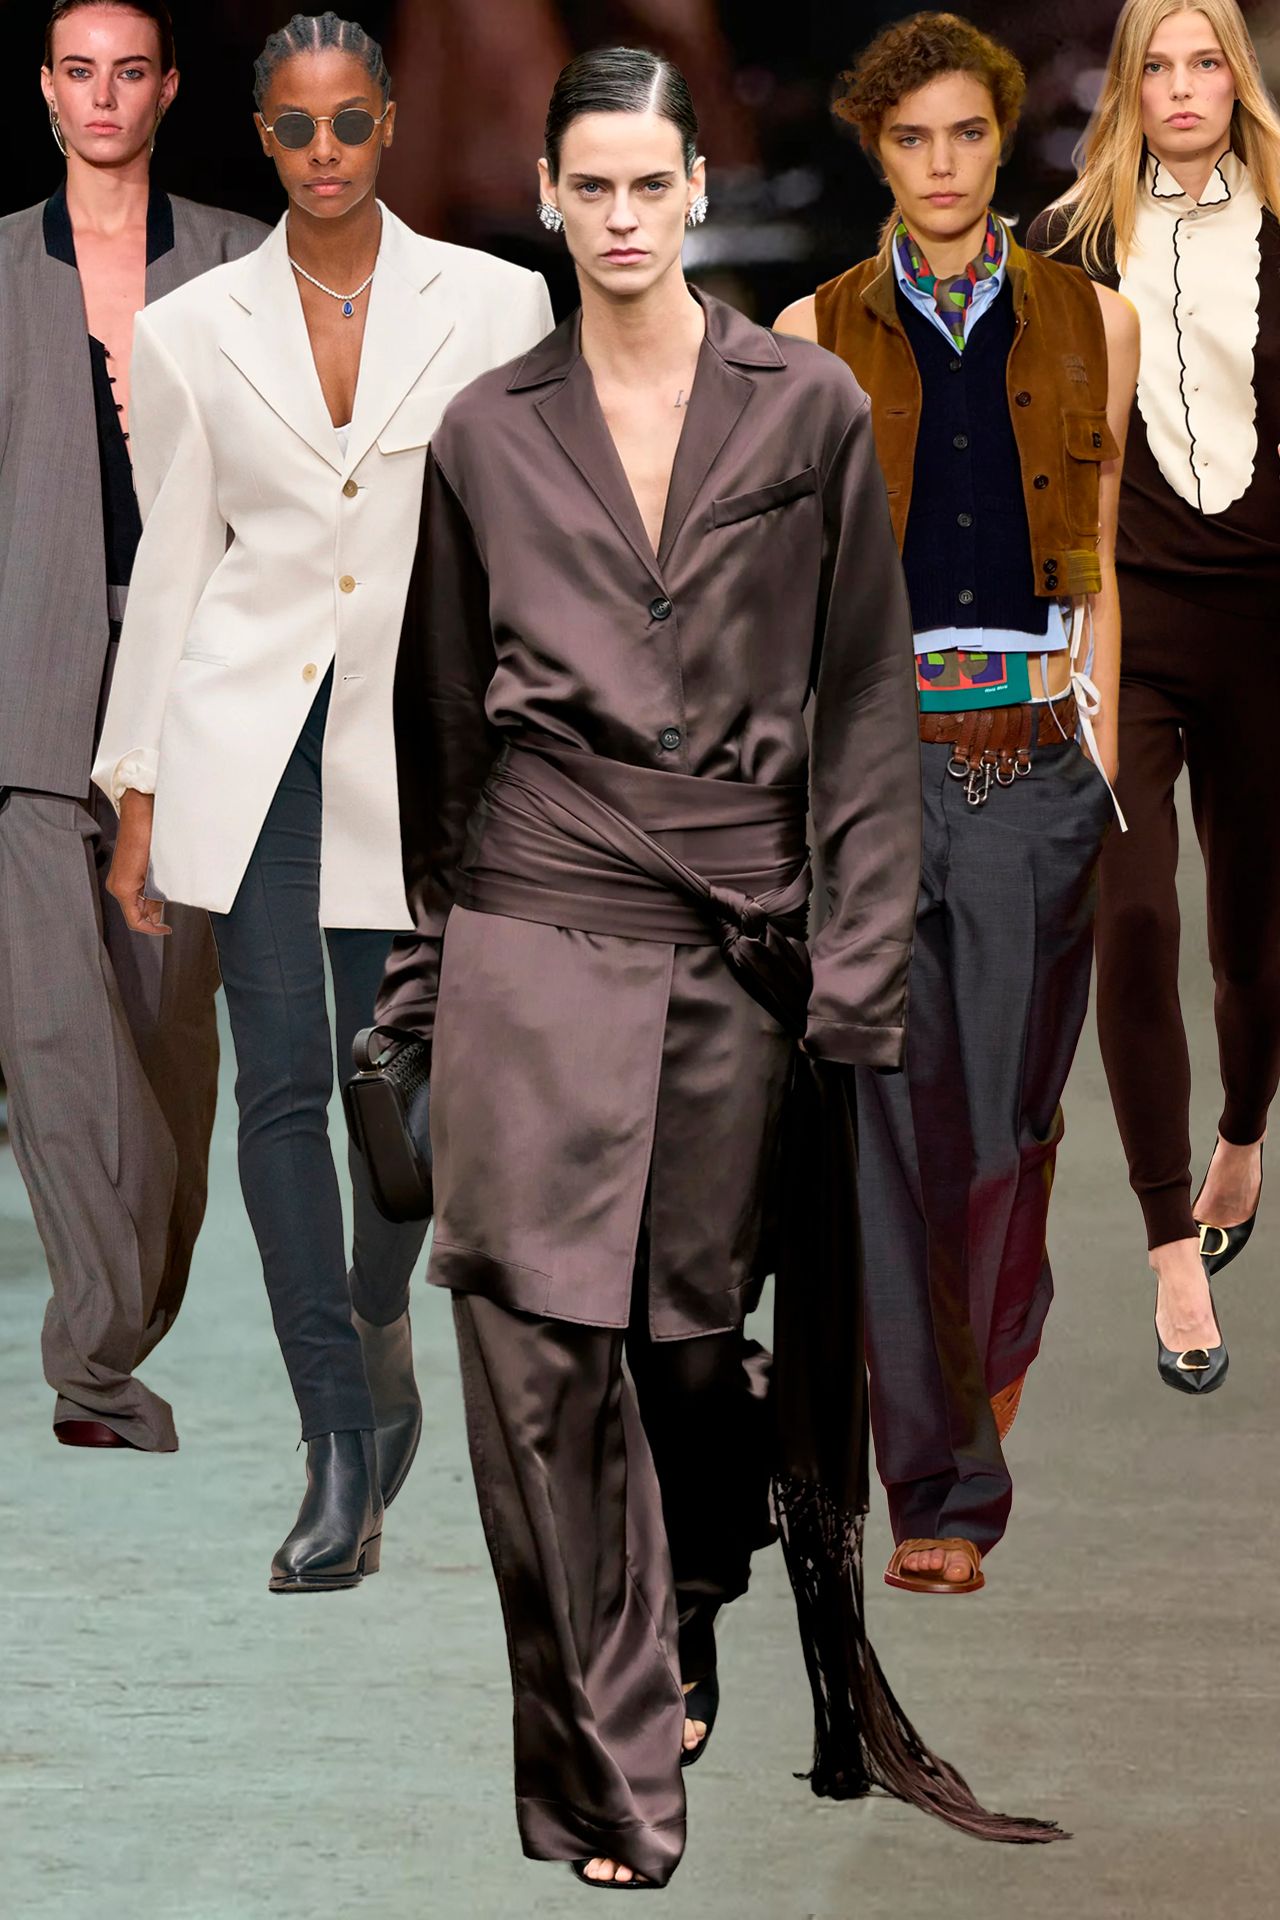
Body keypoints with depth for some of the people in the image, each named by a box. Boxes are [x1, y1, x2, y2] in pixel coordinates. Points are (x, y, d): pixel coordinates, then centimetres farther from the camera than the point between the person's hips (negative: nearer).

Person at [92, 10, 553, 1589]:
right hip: (248, 732, 0)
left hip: (417, 741, 0)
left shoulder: (490, 303, 1)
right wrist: (137, 798, 7)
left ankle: (376, 1332, 35)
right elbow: (171, 564, 8)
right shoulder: (194, 331, 4)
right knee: (284, 1081, -6)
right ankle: (341, 1450, -2)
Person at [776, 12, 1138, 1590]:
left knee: (1013, 1104, 3)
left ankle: (993, 1359, 32)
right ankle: (940, 1489, -4)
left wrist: (1099, 759, 6)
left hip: (1034, 760, 1)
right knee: (896, 1116, -7)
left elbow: (1097, 574, 12)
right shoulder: (817, 336, 6)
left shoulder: (1091, 326, 9)